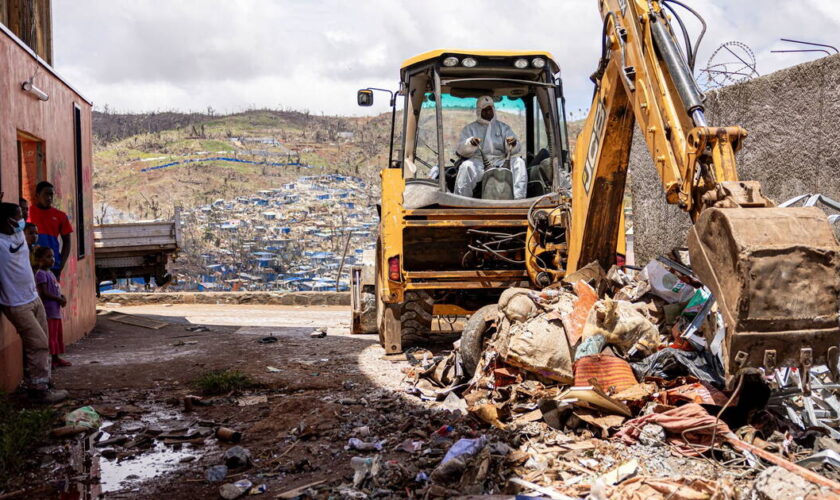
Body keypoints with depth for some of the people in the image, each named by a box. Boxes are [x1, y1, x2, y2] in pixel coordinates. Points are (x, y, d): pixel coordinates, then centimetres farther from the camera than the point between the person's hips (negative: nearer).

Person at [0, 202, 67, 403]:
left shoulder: (18, 234, 5)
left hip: (34, 298, 8)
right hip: (17, 304, -8)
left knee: (42, 343, 12)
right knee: (38, 344, -7)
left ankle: (43, 381, 22)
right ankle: (39, 389, 2)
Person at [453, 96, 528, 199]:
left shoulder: (503, 127, 22)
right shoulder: (470, 128, 16)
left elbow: (515, 149, 9)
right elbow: (460, 149, 1)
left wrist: (513, 144, -17)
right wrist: (470, 143, -23)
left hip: (500, 162, 2)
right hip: (478, 162, -2)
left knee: (519, 161, -25)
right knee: (466, 166, -35)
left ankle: (518, 198, -32)